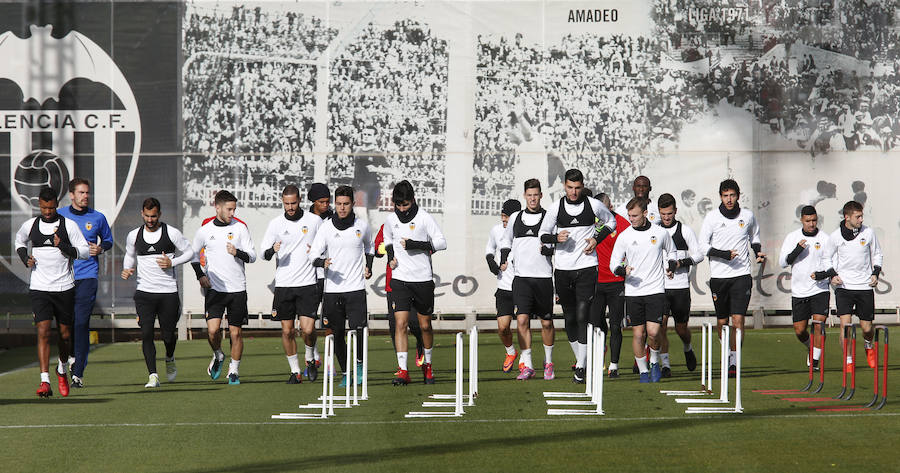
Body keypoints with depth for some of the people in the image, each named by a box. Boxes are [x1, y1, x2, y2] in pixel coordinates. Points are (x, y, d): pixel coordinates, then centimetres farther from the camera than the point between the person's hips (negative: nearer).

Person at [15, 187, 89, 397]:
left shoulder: (69, 225, -2)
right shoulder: (30, 226, 4)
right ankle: (45, 381, -18)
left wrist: (65, 247, -18)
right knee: (43, 332, -14)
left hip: (65, 288, 0)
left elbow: (86, 252, -2)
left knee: (65, 334, 9)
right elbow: (19, 241, 25)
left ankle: (62, 370, 38)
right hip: (39, 288, 0)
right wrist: (25, 257, 6)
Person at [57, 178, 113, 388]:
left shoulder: (98, 218, 6)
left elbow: (108, 240, 20)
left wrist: (101, 248, -1)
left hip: (87, 275, -2)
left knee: (81, 323, -11)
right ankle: (72, 355, 34)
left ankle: (78, 373, -10)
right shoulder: (59, 216, 6)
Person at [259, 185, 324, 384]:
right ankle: (295, 371, 16)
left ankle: (310, 359, 18)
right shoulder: (275, 224, 3)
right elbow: (263, 253, 5)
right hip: (283, 284, 1)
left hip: (307, 284, -1)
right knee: (287, 331, 3)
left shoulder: (315, 220, 2)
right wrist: (272, 251, -17)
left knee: (308, 329, -11)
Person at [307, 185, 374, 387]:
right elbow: (313, 255, -3)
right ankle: (345, 372, 17)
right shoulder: (326, 227, 0)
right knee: (337, 334, 4)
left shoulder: (362, 226, 5)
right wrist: (323, 262, -25)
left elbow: (369, 248, 26)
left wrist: (368, 266, 10)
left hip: (356, 287, 0)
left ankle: (359, 363, 11)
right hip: (332, 289, 0)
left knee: (357, 330, -14)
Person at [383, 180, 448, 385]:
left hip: (423, 279, -2)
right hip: (399, 279, 2)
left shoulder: (424, 218, -6)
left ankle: (427, 364, 32)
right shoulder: (391, 220, 5)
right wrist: (390, 255, 5)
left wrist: (417, 245, -18)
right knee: (400, 324, -11)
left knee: (425, 326, 9)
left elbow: (441, 242, -8)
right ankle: (403, 371, -13)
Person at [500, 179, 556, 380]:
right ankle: (526, 365, -10)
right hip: (521, 277, 1)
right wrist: (504, 258, 8)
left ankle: (548, 362, 25)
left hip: (543, 277, -1)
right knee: (522, 320, -11)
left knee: (546, 322, 7)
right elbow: (506, 240, 25)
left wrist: (550, 249, -14)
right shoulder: (515, 218, 11)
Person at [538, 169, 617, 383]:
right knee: (569, 318, 8)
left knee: (582, 316, -12)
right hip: (563, 269, 2)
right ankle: (580, 359, 25)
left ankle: (581, 368, -13)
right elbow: (543, 234, 11)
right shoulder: (555, 209, 2)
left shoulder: (593, 205, 0)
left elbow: (611, 221, 16)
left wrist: (596, 239, 0)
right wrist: (556, 238, -11)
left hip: (587, 268, -2)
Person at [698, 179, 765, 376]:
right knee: (722, 320, 8)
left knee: (738, 318, -11)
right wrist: (723, 254, -16)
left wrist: (758, 252, 5)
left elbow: (754, 237, 24)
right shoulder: (712, 217, -1)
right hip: (718, 276, 0)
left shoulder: (748, 216, 5)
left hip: (741, 275, 0)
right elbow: (703, 246, -2)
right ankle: (726, 352, 30)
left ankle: (733, 361, -9)